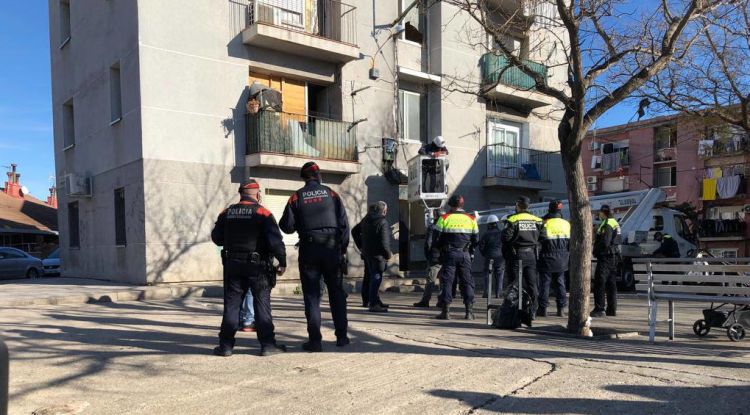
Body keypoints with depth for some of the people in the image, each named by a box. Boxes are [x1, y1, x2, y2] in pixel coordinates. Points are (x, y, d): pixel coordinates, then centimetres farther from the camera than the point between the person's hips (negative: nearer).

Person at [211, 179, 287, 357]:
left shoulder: (227, 213, 5)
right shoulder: (262, 213, -9)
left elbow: (216, 237, 12)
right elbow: (275, 240, -16)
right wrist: (282, 262, -7)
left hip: (232, 264, 4)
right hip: (258, 265, -3)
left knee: (231, 304, 9)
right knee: (262, 304, 4)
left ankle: (226, 345, 12)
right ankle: (268, 344, 6)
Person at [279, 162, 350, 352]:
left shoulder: (297, 197, 1)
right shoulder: (331, 194, 4)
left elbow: (286, 226, -1)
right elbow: (344, 222, 0)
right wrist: (343, 247, 6)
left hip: (309, 249, -1)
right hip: (332, 247, 1)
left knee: (312, 295, 4)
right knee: (337, 293, 11)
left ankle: (315, 340, 1)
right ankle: (341, 336, 14)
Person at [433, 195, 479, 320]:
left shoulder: (444, 218, -2)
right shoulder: (471, 219, 7)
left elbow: (436, 237, -3)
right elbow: (476, 239, 10)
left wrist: (437, 249, 14)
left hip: (449, 254, -2)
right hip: (465, 254, 2)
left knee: (447, 282, 2)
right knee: (467, 282, 7)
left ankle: (445, 311, -1)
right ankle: (469, 311, 5)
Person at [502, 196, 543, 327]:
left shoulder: (513, 220, -8)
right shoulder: (537, 221, 5)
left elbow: (505, 238, -14)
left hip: (517, 256, -3)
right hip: (532, 255, 3)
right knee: (533, 286, 7)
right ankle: (531, 314, 5)